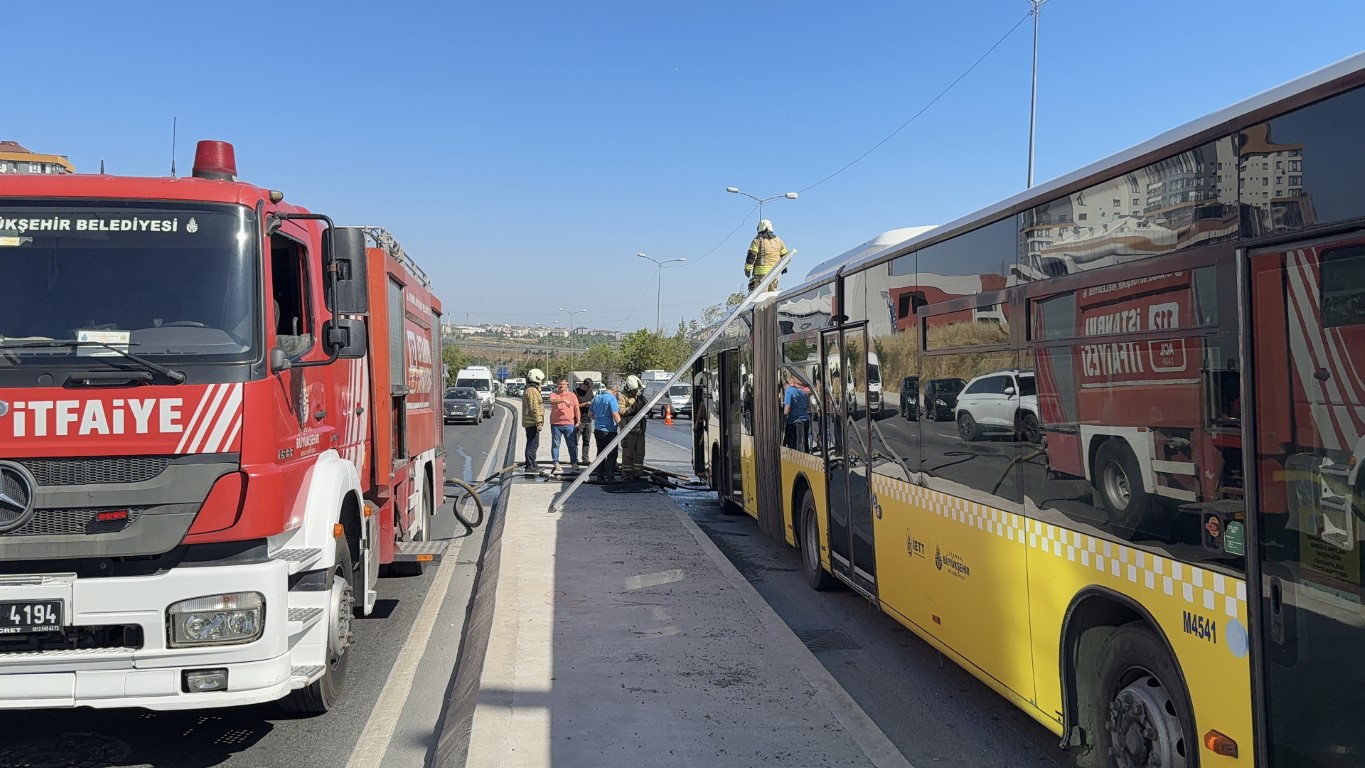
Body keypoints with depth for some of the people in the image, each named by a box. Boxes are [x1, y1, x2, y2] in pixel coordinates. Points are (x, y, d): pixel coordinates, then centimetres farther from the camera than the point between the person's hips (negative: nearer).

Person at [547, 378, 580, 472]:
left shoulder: (572, 395, 10)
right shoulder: (553, 394, 6)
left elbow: (576, 409, 10)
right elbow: (552, 400, -19)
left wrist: (578, 422, 4)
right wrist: (563, 400, -34)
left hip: (569, 424, 0)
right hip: (556, 424, 0)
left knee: (572, 445, 1)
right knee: (555, 445, 3)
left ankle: (574, 463, 5)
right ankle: (556, 463, 9)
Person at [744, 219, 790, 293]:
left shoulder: (758, 240, -1)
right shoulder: (778, 240, 15)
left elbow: (751, 255, -7)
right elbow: (784, 255, 20)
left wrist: (747, 269, -4)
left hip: (762, 271, -5)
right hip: (775, 272, 5)